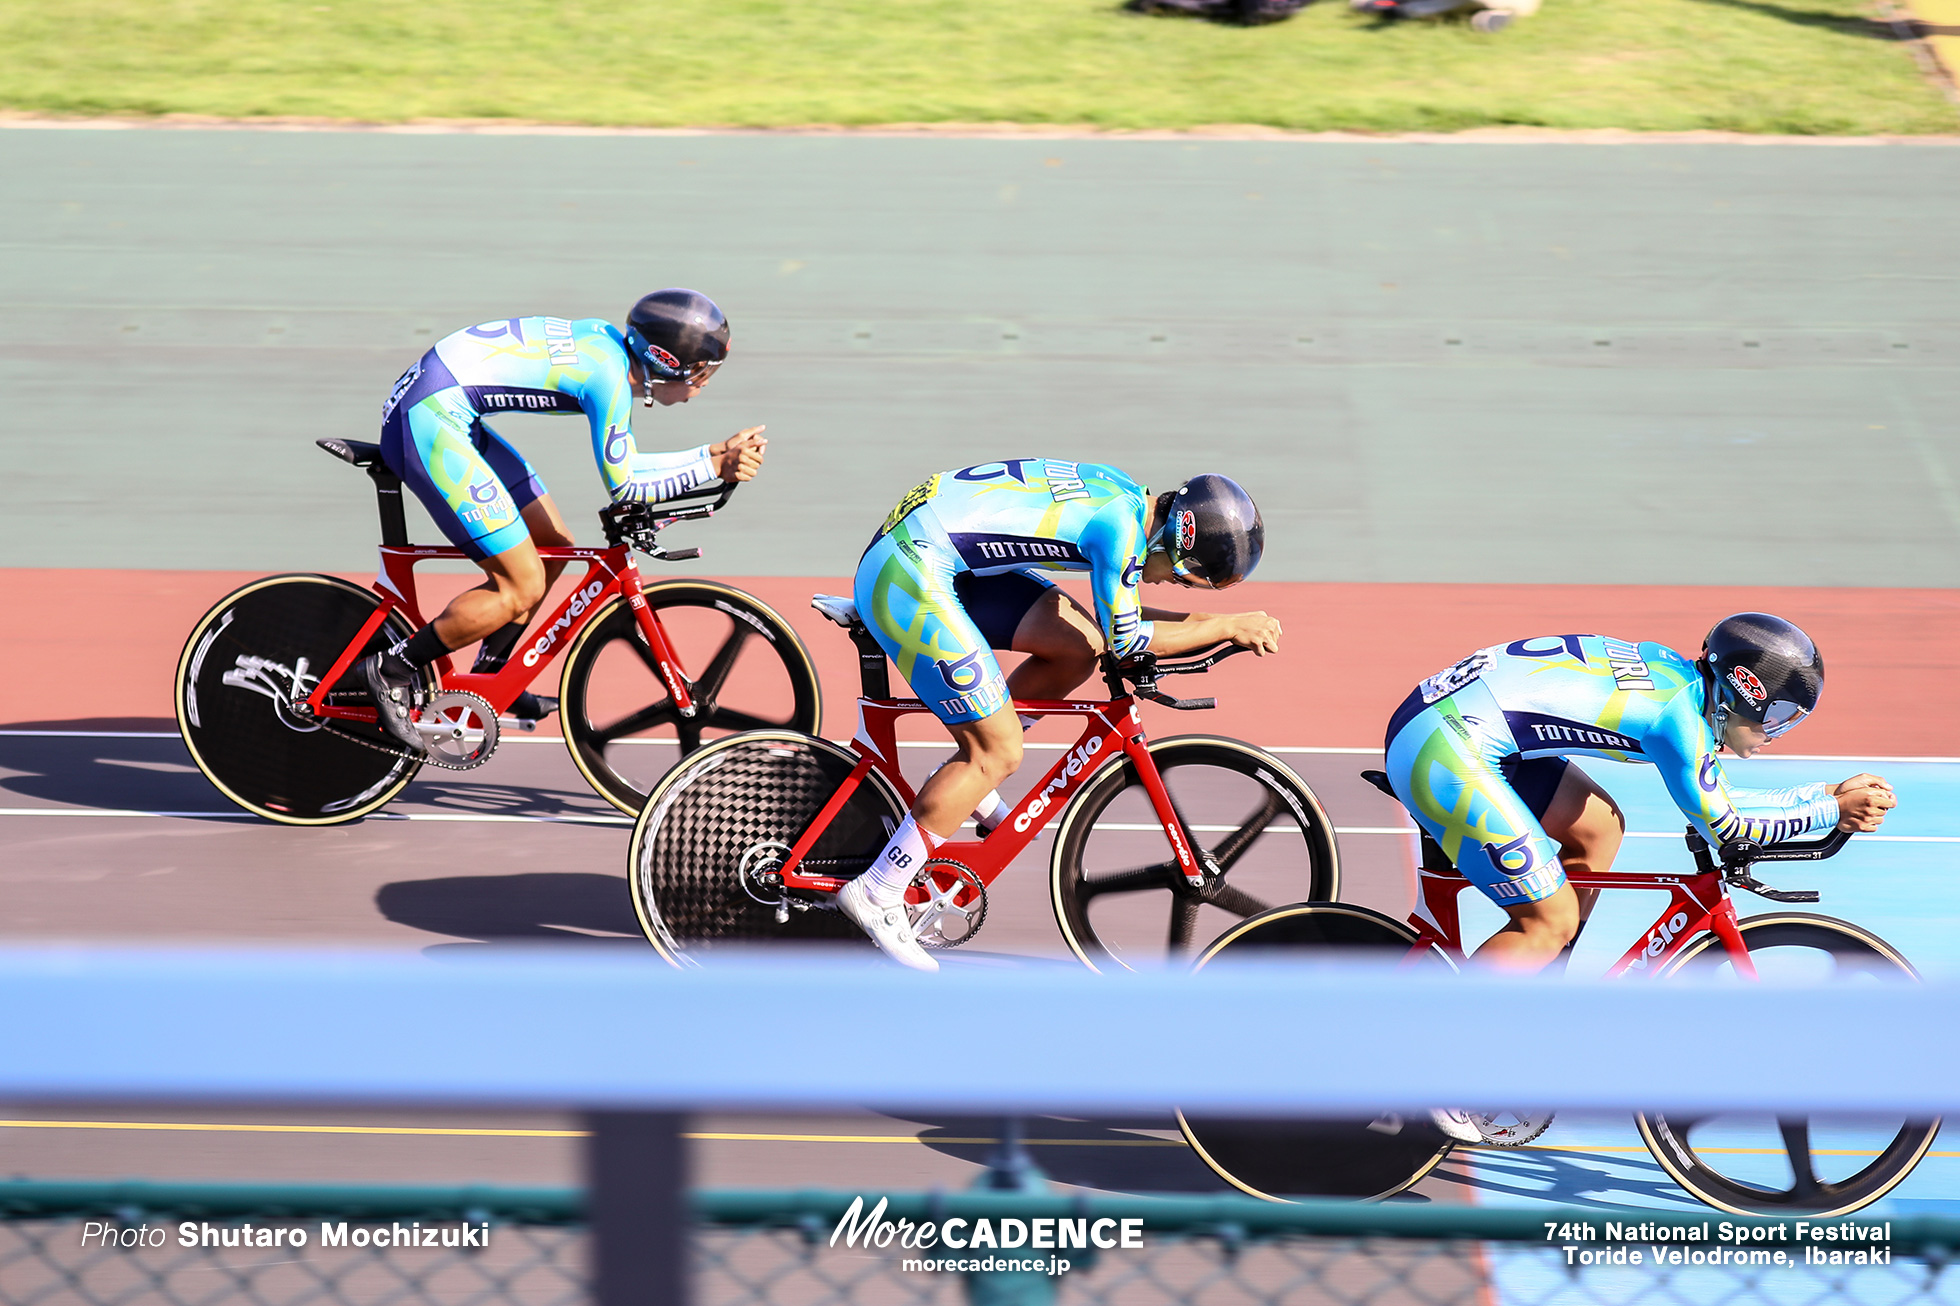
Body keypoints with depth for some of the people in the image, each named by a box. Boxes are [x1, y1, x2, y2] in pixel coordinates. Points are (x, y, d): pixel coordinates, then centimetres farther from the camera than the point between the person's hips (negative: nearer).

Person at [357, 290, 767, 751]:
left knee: (552, 549, 16)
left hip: (441, 413, 10)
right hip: (428, 422, -10)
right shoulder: (609, 375, -17)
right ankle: (393, 669, 3)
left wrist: (719, 454, 11)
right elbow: (623, 485, -12)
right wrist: (713, 465, -9)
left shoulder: (609, 345, 11)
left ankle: (490, 677, 27)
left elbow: (624, 465, 18)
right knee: (523, 588, -7)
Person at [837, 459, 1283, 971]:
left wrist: (1203, 621, 13)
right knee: (1000, 753, -5)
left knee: (1079, 645, 9)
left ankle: (967, 782, 20)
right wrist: (1226, 626, -2)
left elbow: (1115, 617, 22)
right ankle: (876, 895, 0)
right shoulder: (1122, 525, -17)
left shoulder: (1121, 493, 12)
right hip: (909, 579, -10)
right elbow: (1126, 640, -8)